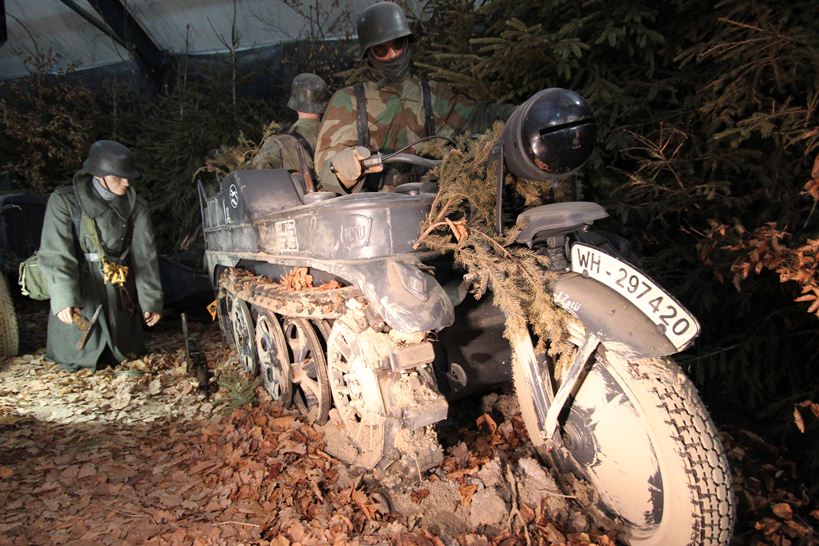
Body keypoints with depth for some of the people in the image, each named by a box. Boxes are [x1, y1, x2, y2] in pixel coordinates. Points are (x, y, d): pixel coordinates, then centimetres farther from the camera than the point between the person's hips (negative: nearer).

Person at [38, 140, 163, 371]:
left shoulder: (135, 207, -1)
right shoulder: (65, 201, -10)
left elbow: (145, 256, -1)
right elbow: (56, 254, -17)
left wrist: (151, 300, -4)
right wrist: (63, 299, -29)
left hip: (120, 294, 3)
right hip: (78, 293, -3)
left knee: (125, 355, 14)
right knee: (80, 359, 6)